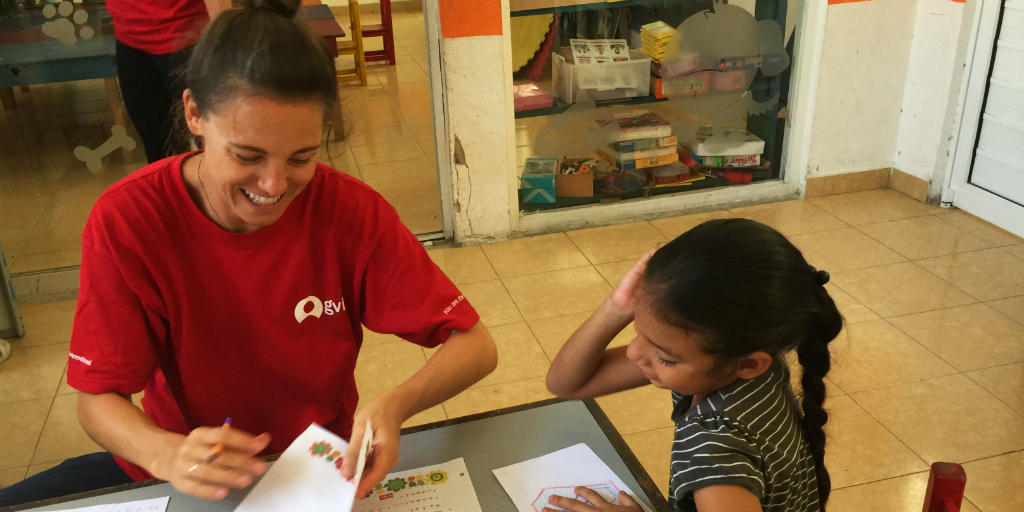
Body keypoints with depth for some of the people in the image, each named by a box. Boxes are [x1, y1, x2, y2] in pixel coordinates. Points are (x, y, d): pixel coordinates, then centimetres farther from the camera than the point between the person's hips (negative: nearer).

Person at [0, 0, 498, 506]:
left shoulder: (351, 211, -18)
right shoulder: (125, 221, -17)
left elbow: (476, 347, -15)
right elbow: (98, 398, -13)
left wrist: (396, 403, -35)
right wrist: (169, 454, -35)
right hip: (186, 477, 0)